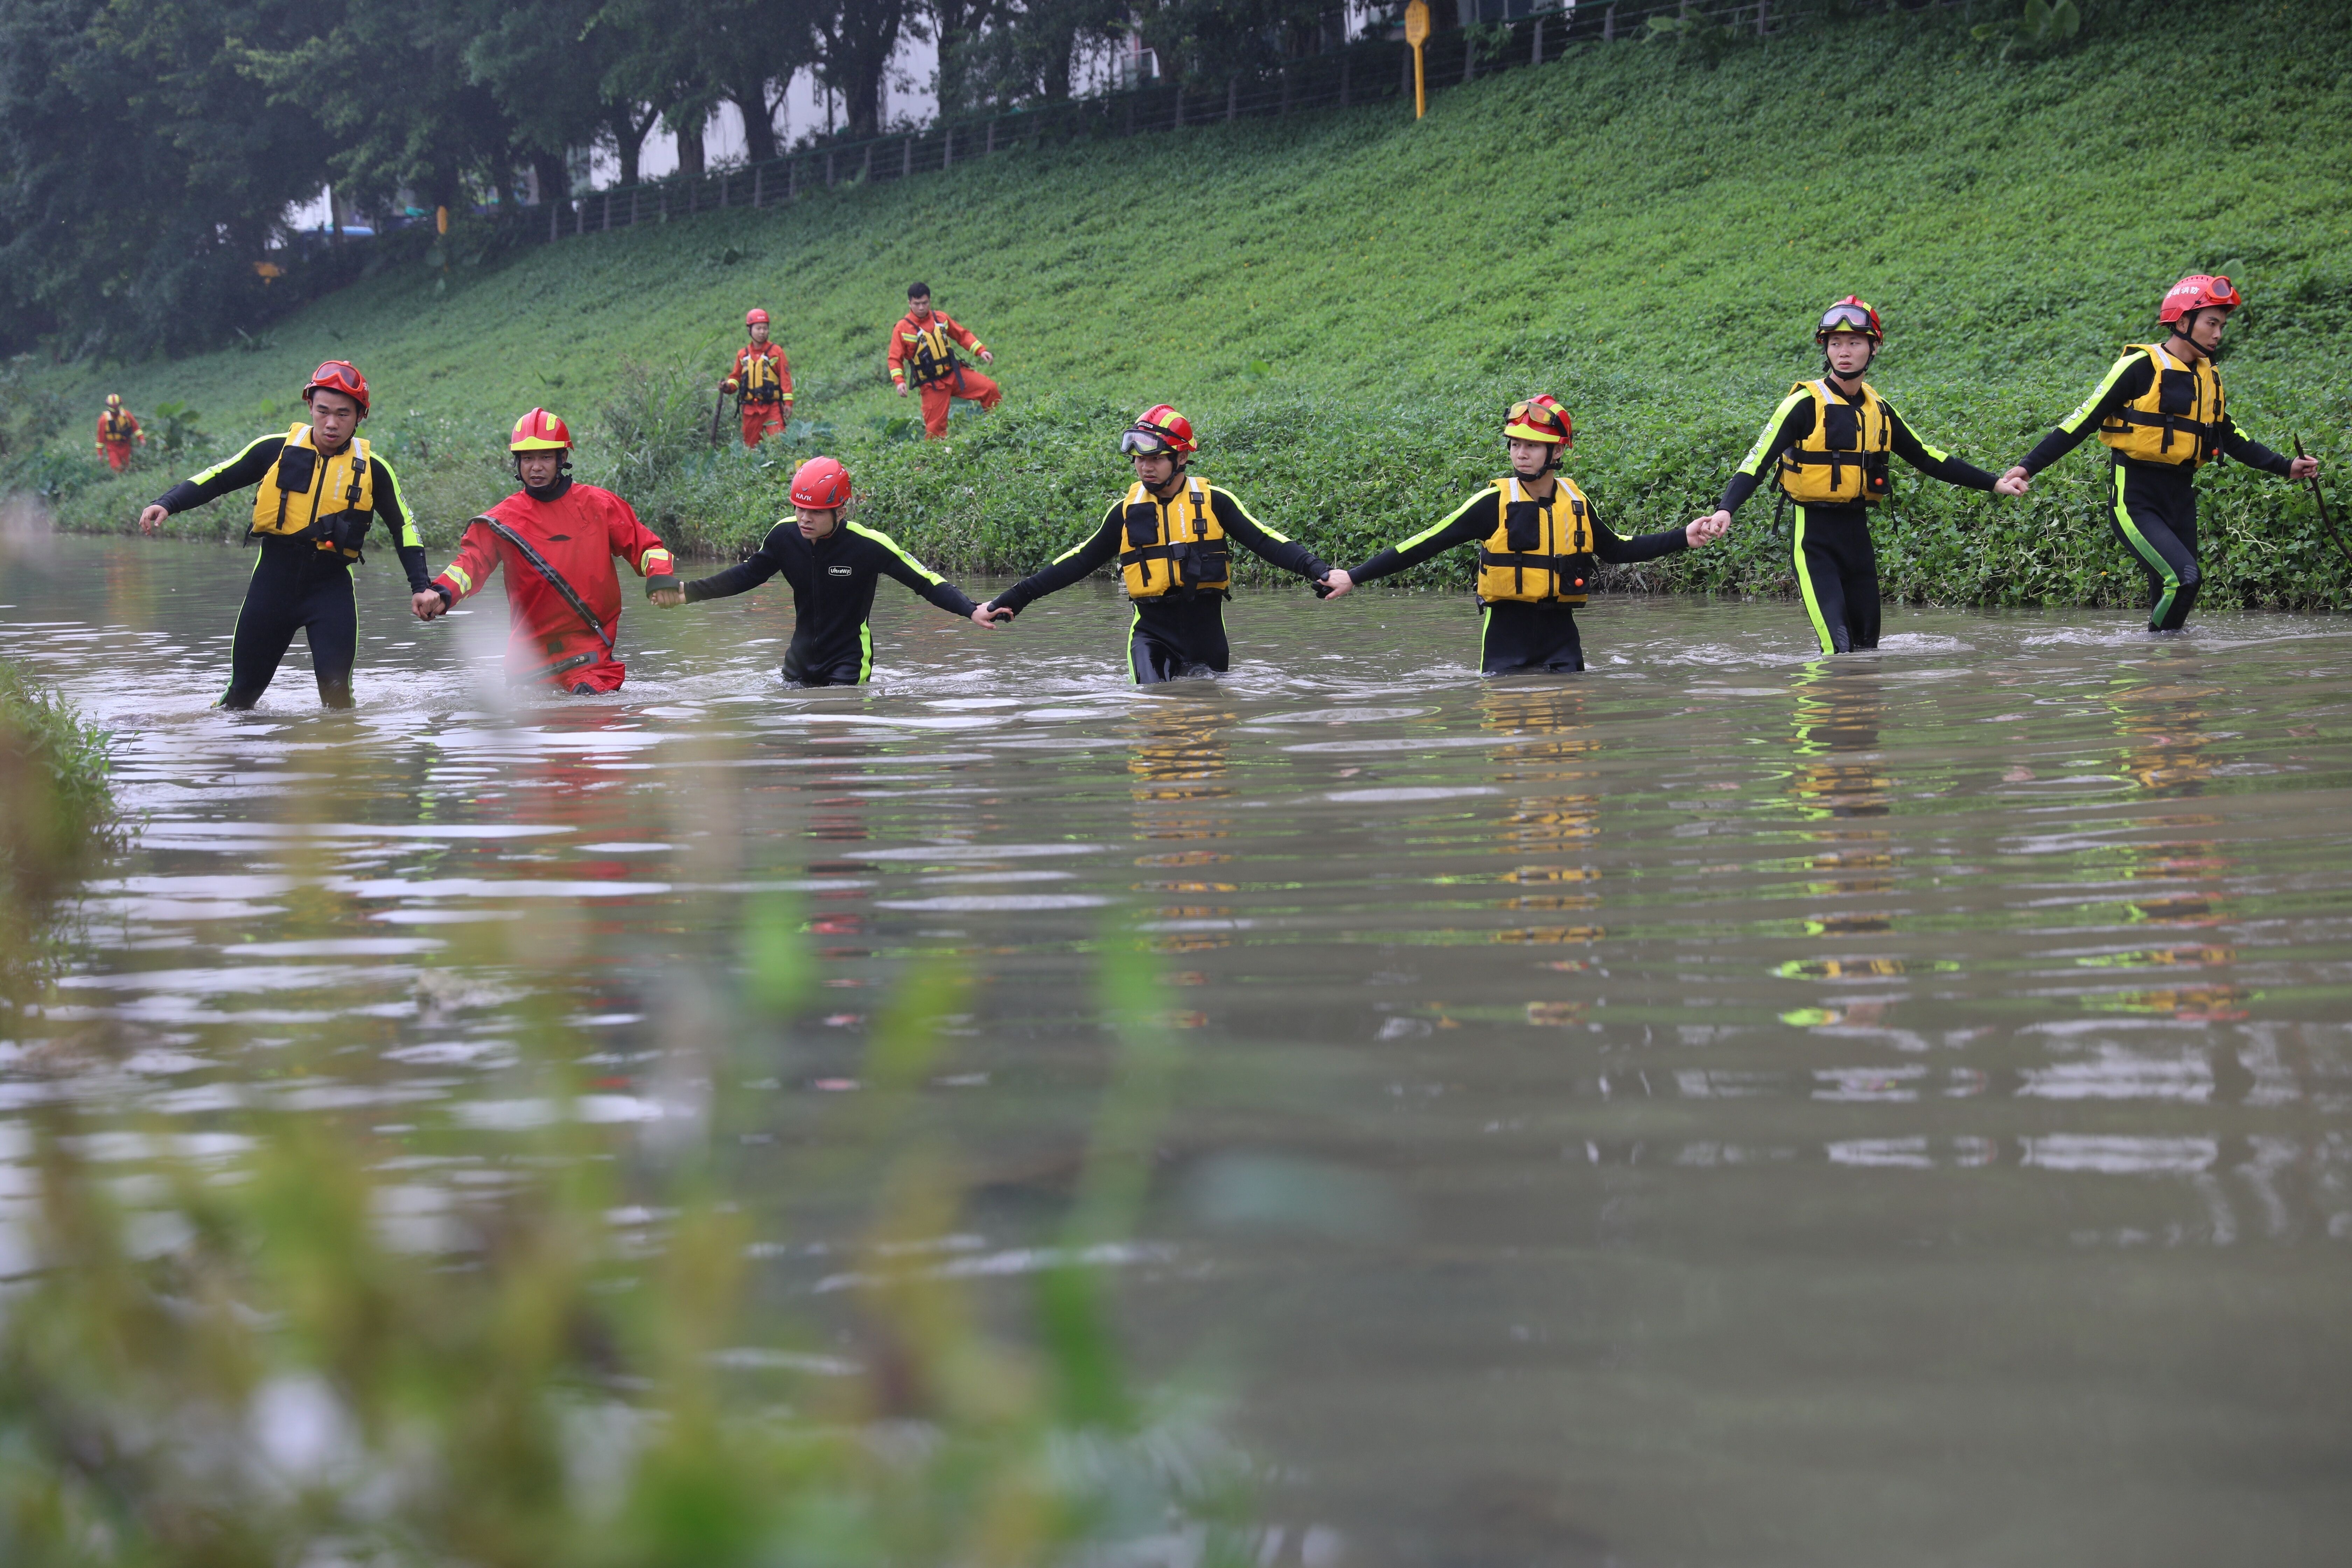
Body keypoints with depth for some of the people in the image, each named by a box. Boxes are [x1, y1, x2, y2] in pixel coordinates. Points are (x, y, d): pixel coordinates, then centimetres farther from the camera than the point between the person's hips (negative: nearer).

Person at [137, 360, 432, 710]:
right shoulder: (277, 450, -2)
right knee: (245, 687, 7)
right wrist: (167, 504, -10)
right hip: (274, 578, 1)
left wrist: (420, 587, 2)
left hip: (331, 585, -1)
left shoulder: (372, 470, 0)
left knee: (335, 687, -16)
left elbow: (404, 527, 10)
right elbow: (217, 478, 4)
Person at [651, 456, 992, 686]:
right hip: (801, 662, 5)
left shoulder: (869, 545, -22)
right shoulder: (785, 535, -9)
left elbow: (926, 582, -17)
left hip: (849, 665, -5)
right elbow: (748, 575, 7)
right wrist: (687, 593, 0)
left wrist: (972, 610, -31)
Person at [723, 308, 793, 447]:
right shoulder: (743, 355, 10)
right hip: (750, 409, 4)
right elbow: (736, 377, 17)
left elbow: (785, 378, -2)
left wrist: (788, 402, -8)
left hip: (772, 408, -4)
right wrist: (728, 386, -5)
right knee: (751, 445, 7)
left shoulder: (776, 352, 0)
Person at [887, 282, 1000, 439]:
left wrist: (981, 350, 4)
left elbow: (963, 335, 16)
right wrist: (899, 381, -21)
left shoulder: (940, 318, 6)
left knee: (990, 389, -8)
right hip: (932, 384, -4)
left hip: (955, 373, 4)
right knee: (936, 426, -6)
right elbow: (895, 359, -6)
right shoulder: (902, 329, -7)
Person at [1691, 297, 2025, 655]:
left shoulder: (1879, 409, 8)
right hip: (1815, 537, -6)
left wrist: (1993, 484, 20)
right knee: (1839, 649, -18)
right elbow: (1757, 461, -16)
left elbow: (1926, 458, 19)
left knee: (1867, 646, 10)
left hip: (1858, 534, 6)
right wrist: (1725, 510, -32)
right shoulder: (1806, 404, -10)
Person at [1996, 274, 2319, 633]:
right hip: (2136, 501, -7)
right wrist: (2028, 467, -14)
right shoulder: (2140, 367, -10)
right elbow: (2083, 421, -9)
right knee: (2184, 578, -23)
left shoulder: (2209, 378, 12)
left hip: (2181, 502, 7)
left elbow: (2230, 438, 25)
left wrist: (2286, 467, 19)